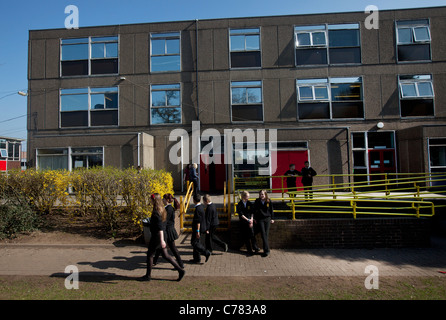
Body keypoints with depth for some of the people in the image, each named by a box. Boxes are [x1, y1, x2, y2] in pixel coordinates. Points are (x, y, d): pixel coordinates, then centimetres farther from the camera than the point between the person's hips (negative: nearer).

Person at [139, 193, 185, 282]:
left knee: (149, 255, 10)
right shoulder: (162, 210, 8)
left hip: (156, 237, -9)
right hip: (161, 236, 9)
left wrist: (162, 240, -30)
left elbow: (160, 227, -27)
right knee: (165, 255, 12)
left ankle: (148, 276, 24)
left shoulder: (156, 212, -20)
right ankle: (180, 270, 9)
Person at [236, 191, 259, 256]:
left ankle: (255, 248, 9)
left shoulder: (250, 203, 3)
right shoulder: (239, 205, -4)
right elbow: (241, 214, -8)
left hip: (250, 222, 1)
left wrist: (251, 220, -9)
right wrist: (248, 220, -12)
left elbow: (252, 213, 4)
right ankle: (249, 251, 14)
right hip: (243, 222, -1)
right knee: (245, 237, 3)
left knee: (252, 235, -9)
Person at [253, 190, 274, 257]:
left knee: (266, 234, 2)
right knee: (263, 234, -8)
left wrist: (272, 218, 8)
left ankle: (266, 250, 12)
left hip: (267, 219, 1)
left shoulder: (269, 201, 1)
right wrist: (255, 219, 5)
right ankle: (266, 250, -7)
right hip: (260, 219, -1)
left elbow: (271, 210, 9)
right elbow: (255, 210, 7)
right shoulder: (257, 201, 0)